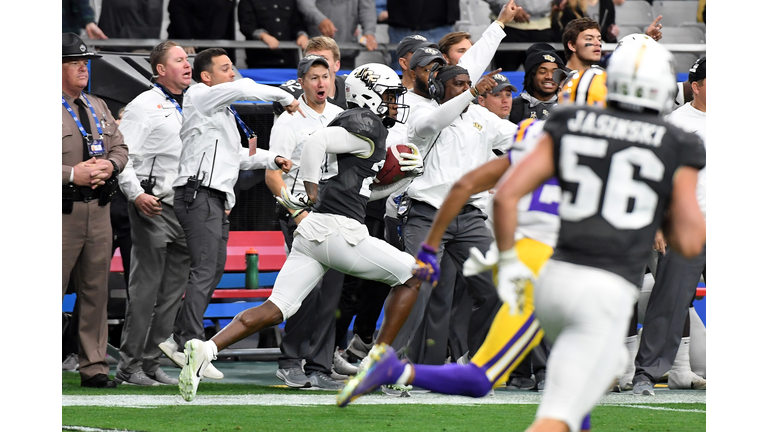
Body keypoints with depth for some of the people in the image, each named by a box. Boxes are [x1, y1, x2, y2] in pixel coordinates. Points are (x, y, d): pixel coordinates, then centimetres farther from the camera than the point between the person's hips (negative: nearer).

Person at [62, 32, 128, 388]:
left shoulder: (98, 107, 18)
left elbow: (120, 147, 21)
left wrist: (109, 165, -2)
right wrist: (72, 175, -19)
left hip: (98, 209, 7)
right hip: (62, 212, -7)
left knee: (95, 289, 9)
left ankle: (94, 366, 14)